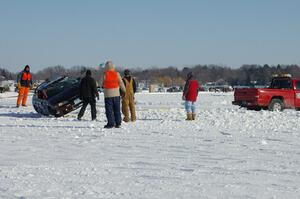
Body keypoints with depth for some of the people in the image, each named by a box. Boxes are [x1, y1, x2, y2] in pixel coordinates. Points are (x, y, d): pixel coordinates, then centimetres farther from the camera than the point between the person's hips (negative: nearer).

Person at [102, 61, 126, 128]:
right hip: (116, 93, 3)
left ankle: (111, 123, -3)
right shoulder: (117, 74, -1)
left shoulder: (105, 74, -9)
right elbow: (121, 83, 6)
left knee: (109, 109, 1)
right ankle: (118, 123, 11)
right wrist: (124, 90, 21)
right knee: (117, 109, 10)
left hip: (108, 94, -3)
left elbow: (103, 84, -3)